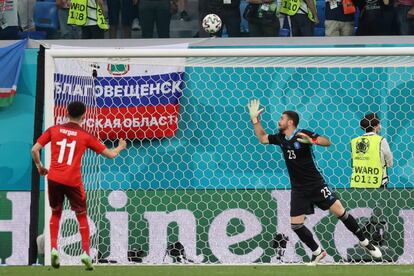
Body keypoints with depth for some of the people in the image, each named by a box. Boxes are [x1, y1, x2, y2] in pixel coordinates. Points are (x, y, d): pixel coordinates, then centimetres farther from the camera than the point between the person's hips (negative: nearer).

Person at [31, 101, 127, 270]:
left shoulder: (53, 130, 4)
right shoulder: (86, 137, 2)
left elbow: (35, 150, -1)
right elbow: (111, 154, 7)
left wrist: (39, 166, 16)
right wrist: (120, 147, 29)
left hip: (54, 179, 2)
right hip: (73, 181, -1)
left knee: (55, 213, 22)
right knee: (81, 216, 15)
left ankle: (53, 248, 5)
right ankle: (85, 252, 3)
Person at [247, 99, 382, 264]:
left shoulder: (302, 134, -12)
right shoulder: (280, 138, 6)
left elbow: (327, 142, -19)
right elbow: (262, 138, 21)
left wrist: (312, 140, -36)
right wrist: (255, 119, 12)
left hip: (316, 185, -6)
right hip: (298, 190, 6)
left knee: (339, 212, -9)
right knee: (296, 224, -2)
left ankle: (364, 242, 4)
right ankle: (317, 253, 14)